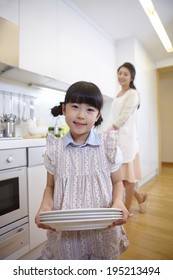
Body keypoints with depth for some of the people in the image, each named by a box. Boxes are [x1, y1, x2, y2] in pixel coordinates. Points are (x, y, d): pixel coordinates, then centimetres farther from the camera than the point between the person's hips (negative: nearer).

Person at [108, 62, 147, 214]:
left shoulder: (132, 93, -4)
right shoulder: (118, 95, 19)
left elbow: (124, 117, -14)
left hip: (126, 137, -8)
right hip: (116, 137, 8)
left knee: (126, 173, 1)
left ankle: (127, 208, 19)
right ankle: (140, 197, 31)